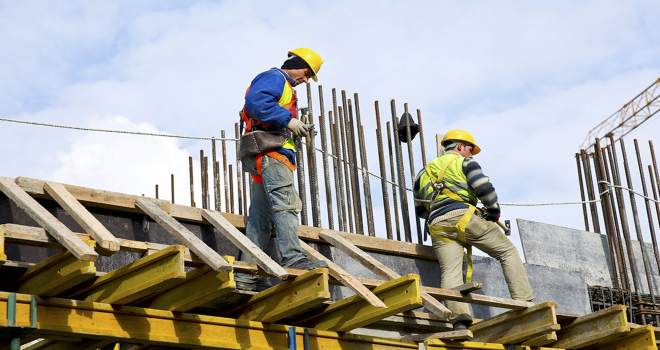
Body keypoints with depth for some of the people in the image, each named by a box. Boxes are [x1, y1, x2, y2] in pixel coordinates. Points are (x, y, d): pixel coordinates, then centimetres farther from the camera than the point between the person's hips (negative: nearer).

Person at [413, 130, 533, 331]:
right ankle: (523, 302, -5)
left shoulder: (424, 172, 30)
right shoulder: (464, 162, 13)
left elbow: (420, 210, 29)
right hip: (463, 217, -4)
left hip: (437, 226, 4)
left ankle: (459, 319, -29)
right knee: (508, 252, 6)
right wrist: (494, 211, 12)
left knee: (450, 273, -8)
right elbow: (484, 188, -2)